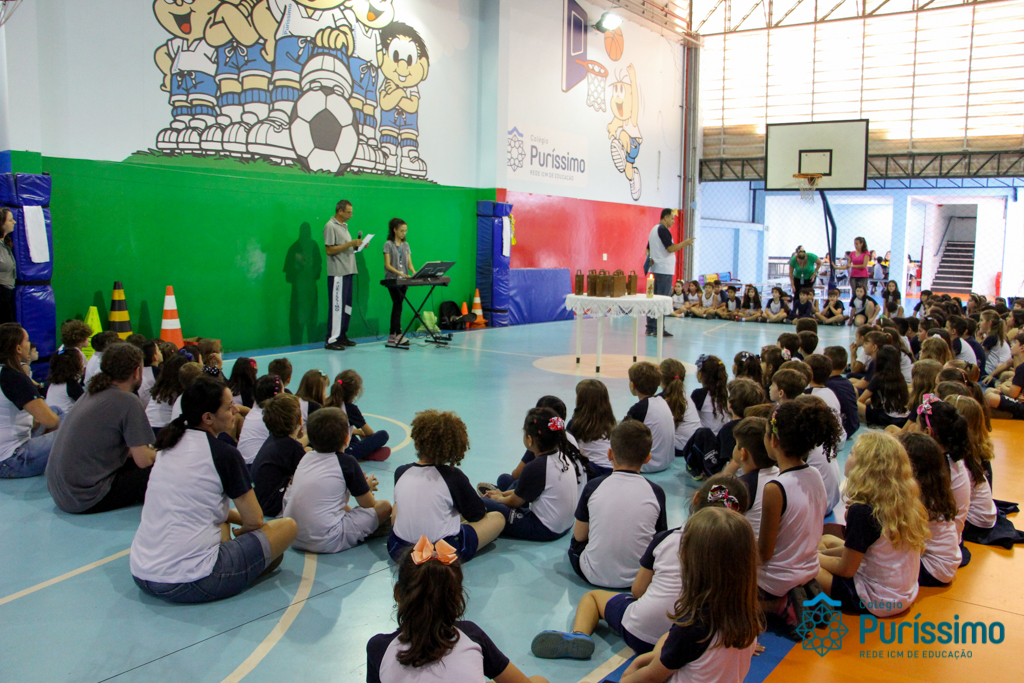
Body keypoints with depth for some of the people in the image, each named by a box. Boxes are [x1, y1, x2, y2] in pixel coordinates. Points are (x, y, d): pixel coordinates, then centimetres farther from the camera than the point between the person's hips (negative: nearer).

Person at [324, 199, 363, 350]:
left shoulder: (344, 226, 19)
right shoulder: (330, 226, -9)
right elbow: (330, 250, -16)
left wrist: (357, 246, 8)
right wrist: (350, 244, -19)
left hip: (348, 271, 9)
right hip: (337, 273, -9)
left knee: (347, 305, 11)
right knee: (337, 306, -9)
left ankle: (342, 336, 19)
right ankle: (331, 339, -6)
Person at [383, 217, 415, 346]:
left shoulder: (405, 245, 14)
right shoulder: (388, 244, -3)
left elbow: (409, 263, 10)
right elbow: (387, 265, -10)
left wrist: (414, 272, -11)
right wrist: (400, 273, -23)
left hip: (404, 280, 5)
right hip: (392, 279, -5)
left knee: (397, 306, 6)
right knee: (398, 305, -14)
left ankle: (392, 335, 11)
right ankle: (398, 334, -17)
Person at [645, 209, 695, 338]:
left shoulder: (654, 229, 18)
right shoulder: (663, 230, -13)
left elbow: (648, 249, 23)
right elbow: (670, 248, -20)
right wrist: (685, 243, -13)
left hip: (656, 269, 10)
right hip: (664, 270, -10)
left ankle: (650, 328, 11)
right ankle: (658, 330, -7)